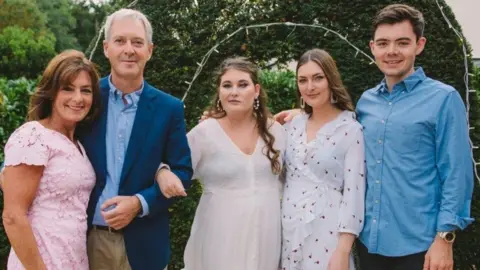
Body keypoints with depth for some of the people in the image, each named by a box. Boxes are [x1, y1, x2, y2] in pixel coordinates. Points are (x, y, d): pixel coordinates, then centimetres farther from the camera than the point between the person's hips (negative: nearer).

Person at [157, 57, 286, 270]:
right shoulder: (204, 133, -7)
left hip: (267, 235, 3)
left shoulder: (275, 131, 4)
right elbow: (174, 171, -6)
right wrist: (163, 173, -25)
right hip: (222, 236, -3)